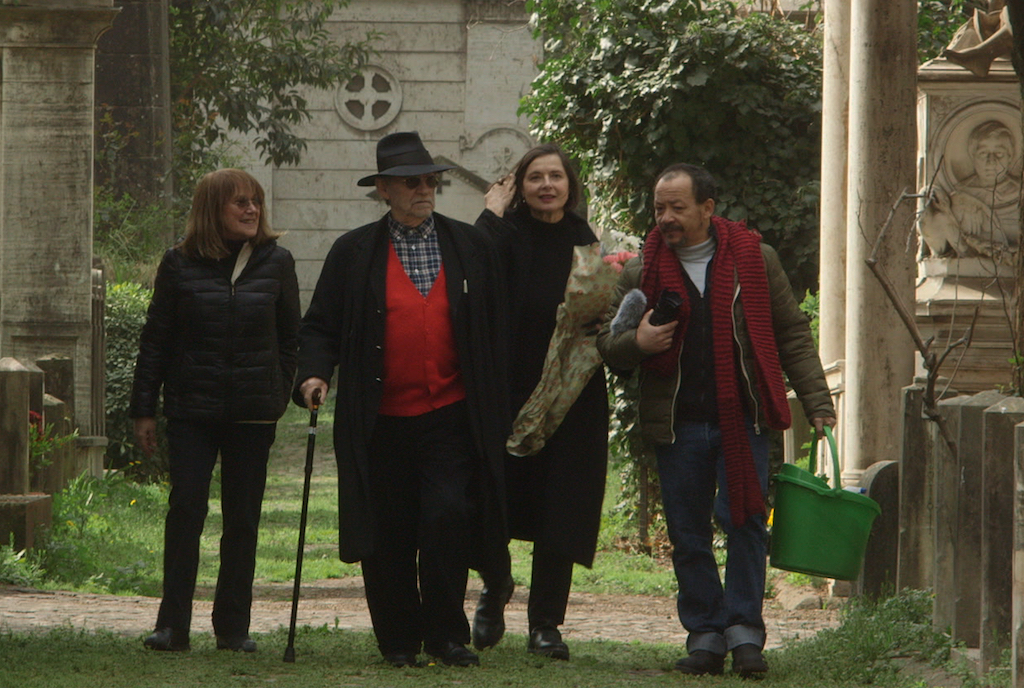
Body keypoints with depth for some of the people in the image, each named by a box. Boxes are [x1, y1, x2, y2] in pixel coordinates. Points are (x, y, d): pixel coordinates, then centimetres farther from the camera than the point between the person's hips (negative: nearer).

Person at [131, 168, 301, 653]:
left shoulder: (275, 263, 5)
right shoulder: (180, 265, 2)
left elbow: (290, 338, 12)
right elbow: (156, 340, 5)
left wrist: (279, 397, 5)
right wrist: (143, 409, 2)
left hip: (253, 412, 1)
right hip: (192, 410, -1)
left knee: (242, 518, 4)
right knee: (186, 509, -9)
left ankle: (233, 626, 11)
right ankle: (173, 626, -7)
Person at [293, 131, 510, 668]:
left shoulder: (471, 247, 9)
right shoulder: (354, 253, 6)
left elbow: (495, 333, 11)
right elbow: (321, 326, 8)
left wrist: (496, 413, 7)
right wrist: (314, 373, -12)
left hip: (450, 417, 0)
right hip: (380, 422, 0)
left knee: (448, 517, -14)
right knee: (388, 537, 3)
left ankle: (446, 635, -3)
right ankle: (399, 639, 16)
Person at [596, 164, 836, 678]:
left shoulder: (755, 260, 6)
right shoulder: (640, 273, 9)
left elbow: (792, 336, 10)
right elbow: (607, 347, 14)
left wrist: (817, 403, 3)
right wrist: (636, 342, -10)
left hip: (744, 419, -2)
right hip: (676, 425, 2)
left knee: (745, 522, -8)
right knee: (688, 534, 2)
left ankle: (744, 630, -2)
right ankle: (705, 635, 10)